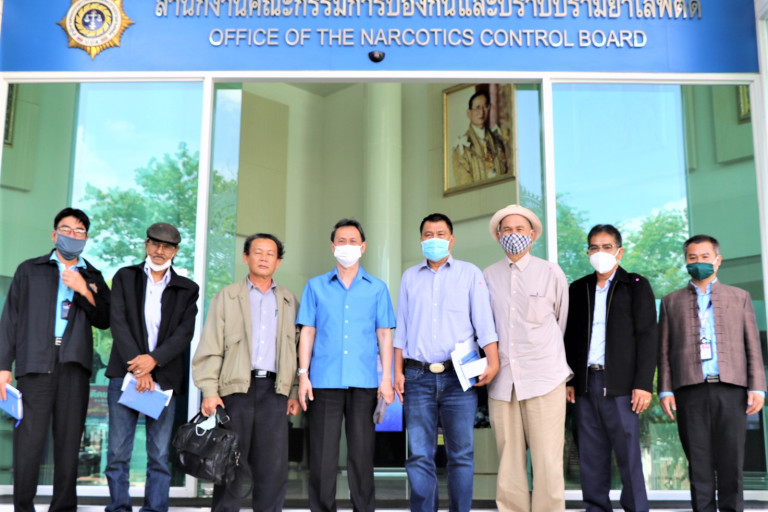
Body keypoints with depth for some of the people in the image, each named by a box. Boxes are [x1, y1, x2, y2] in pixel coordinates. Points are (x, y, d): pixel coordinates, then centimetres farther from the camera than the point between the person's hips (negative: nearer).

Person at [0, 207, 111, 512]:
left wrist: (84, 291, -6)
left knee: (69, 439, 1)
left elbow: (104, 321, 9)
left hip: (75, 364, 2)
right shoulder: (30, 270, 13)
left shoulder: (92, 278, 17)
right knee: (29, 438, -6)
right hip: (36, 362, -2)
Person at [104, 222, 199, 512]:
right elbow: (118, 323, 0)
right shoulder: (125, 278, 12)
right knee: (118, 452, 0)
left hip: (164, 378, 0)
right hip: (125, 374, 0)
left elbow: (185, 333, 2)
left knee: (159, 455, 0)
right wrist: (137, 368, -10)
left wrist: (153, 359, -14)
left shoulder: (187, 290, 13)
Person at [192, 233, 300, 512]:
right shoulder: (226, 297, 9)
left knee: (274, 468, 0)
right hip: (237, 387, -1)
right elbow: (210, 348, 2)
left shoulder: (289, 301, 15)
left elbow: (297, 350, 12)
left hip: (274, 390, 2)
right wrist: (209, 391, -8)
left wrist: (295, 392, 3)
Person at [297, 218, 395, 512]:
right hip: (325, 380, 0)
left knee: (361, 452, 5)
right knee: (323, 453, 3)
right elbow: (307, 333, 7)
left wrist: (387, 377, -1)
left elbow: (384, 335, 7)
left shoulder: (377, 288, 9)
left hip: (364, 381, 0)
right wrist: (303, 374, -1)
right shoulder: (316, 286, 9)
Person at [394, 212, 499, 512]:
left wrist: (493, 362, -12)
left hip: (459, 376, -2)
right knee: (419, 456, 2)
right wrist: (398, 370, 7)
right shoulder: (410, 277, 15)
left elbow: (484, 322, 0)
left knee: (461, 454, 1)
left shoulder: (469, 273, 7)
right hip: (418, 376, 2)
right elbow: (401, 328, 14)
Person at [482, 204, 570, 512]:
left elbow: (563, 322, 14)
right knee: (508, 463, 5)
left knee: (547, 462, -3)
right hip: (502, 381, 2)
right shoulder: (488, 276, 8)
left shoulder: (551, 273, 4)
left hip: (544, 379, -2)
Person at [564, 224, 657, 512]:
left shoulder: (636, 286, 4)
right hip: (586, 383, 4)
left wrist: (644, 384, -10)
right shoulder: (578, 289, 15)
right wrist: (567, 379, 7)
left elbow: (647, 336, -2)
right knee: (591, 457, 6)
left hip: (620, 384, -4)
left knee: (628, 455, -3)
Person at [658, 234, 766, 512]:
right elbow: (664, 350, 10)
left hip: (731, 388, 0)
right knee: (698, 460, 2)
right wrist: (665, 390, 1)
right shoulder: (671, 301, 14)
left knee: (731, 458, 0)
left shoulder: (739, 297, 15)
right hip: (690, 390, 0)